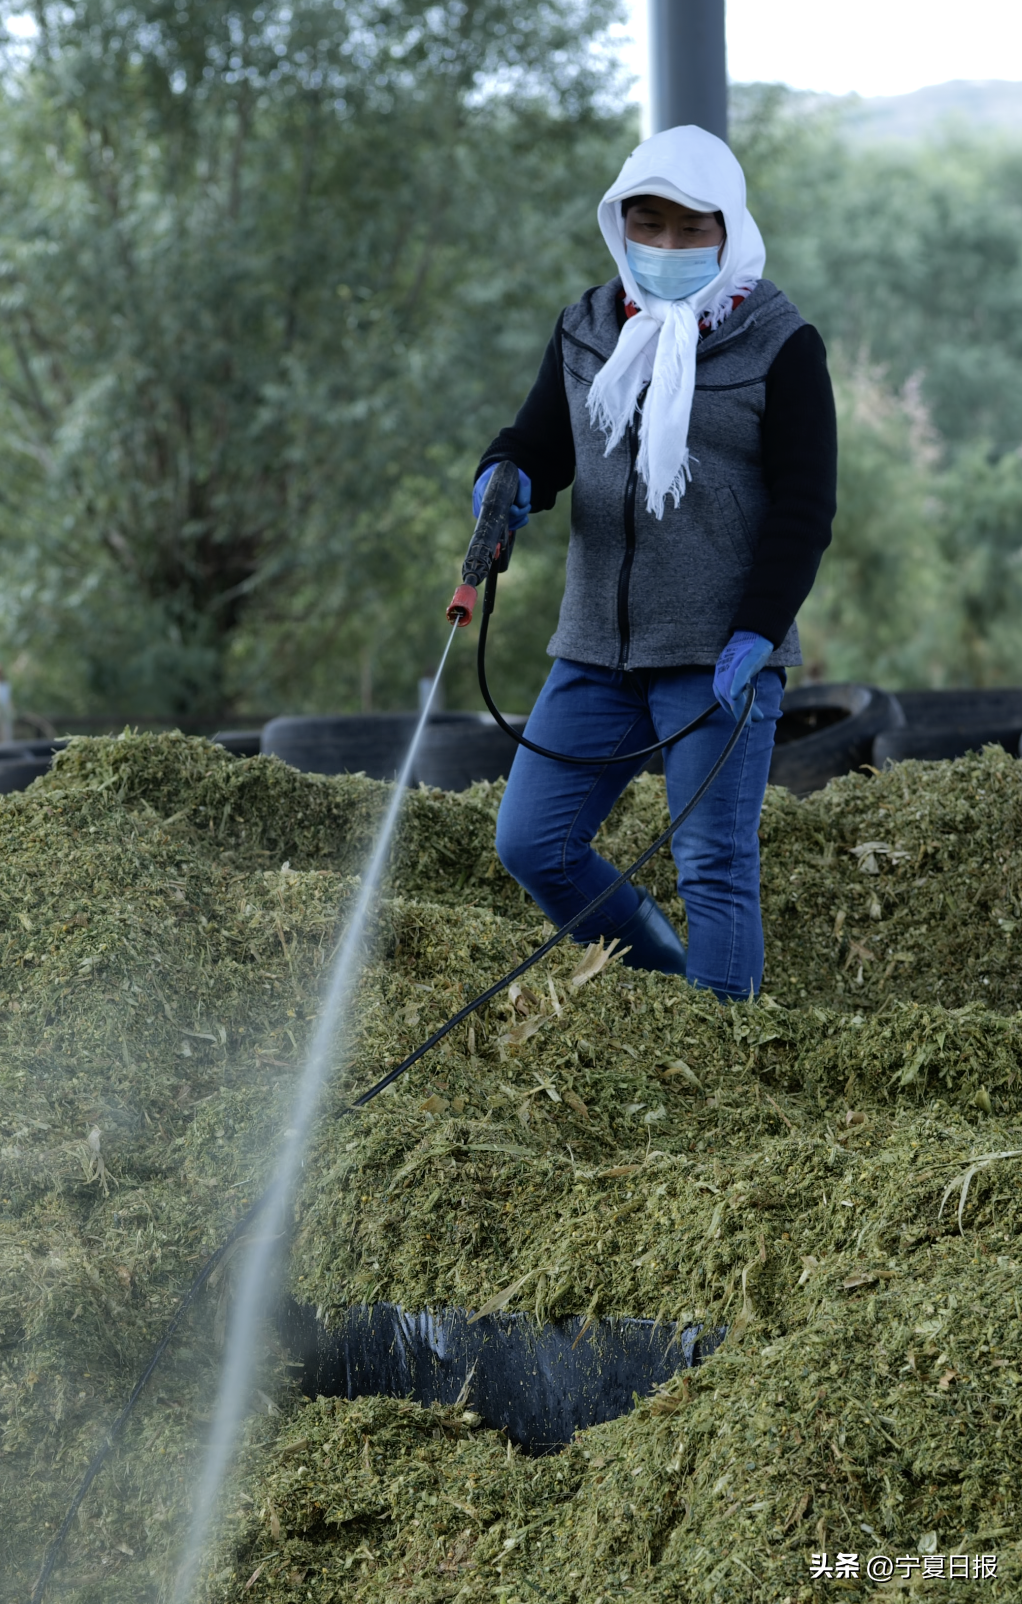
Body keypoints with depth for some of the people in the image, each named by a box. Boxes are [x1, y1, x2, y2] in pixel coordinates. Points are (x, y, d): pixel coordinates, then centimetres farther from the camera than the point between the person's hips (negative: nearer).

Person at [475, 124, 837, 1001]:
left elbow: (805, 508, -7)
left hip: (721, 655, -6)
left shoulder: (781, 345, -3)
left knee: (715, 866, -7)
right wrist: (510, 480, -13)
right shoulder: (588, 332, 12)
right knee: (532, 843, 3)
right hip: (599, 647, 6)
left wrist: (756, 634, -19)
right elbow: (541, 446, 14)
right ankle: (668, 980, 23)